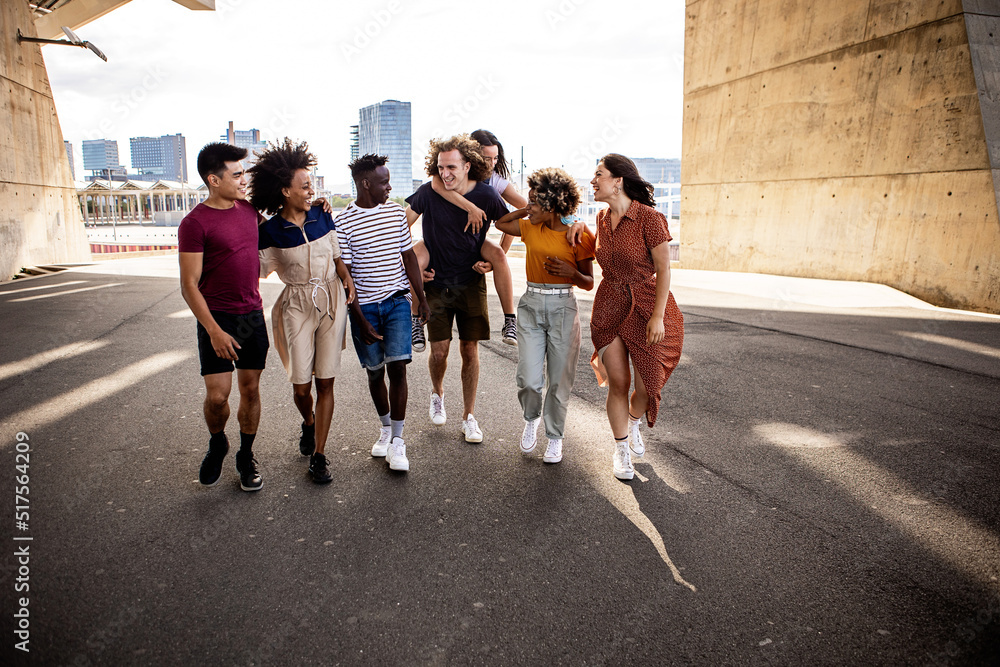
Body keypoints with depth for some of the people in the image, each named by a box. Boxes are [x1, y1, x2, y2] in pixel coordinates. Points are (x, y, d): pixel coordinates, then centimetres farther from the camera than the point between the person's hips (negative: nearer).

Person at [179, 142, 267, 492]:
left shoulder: (248, 208, 5)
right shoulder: (195, 222, -12)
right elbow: (189, 286, -13)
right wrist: (214, 330, -19)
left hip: (253, 315, 5)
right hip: (218, 318, -5)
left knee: (251, 389, 9)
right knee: (217, 396, -5)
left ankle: (246, 456, 26)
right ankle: (217, 444, 26)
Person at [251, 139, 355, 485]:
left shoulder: (322, 216, 2)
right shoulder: (271, 230, -5)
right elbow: (260, 269, 2)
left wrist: (346, 275, -6)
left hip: (332, 299, 2)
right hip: (297, 305, -1)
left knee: (325, 381, 1)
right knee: (301, 384, -1)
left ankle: (319, 455, 10)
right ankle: (309, 423, 36)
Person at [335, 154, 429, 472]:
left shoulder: (396, 212, 4)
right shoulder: (343, 223, -9)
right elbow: (344, 275, -8)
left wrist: (422, 299, 11)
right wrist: (360, 321, -11)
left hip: (397, 300, 2)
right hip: (364, 306, -1)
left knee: (397, 367, -9)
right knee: (375, 372, 10)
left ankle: (397, 440, 0)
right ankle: (386, 428, 32)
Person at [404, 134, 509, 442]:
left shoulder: (486, 196, -9)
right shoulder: (428, 193, -10)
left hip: (471, 283, 1)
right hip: (435, 282, 0)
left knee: (470, 350, 2)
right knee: (439, 350, -3)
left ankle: (468, 417, 16)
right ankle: (437, 393, 31)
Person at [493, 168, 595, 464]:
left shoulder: (580, 235, -4)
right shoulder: (530, 228, 6)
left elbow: (589, 283, 1)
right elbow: (499, 223, 23)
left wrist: (570, 272, -20)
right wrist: (527, 210, 11)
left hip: (563, 308, -2)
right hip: (531, 305, 2)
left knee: (560, 379, 4)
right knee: (528, 380, -3)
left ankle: (555, 436, 24)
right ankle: (531, 418, 29)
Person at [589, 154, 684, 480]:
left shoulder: (649, 218, -14)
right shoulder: (602, 218, 5)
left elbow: (664, 269, -13)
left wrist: (657, 316, -16)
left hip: (646, 307, -4)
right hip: (609, 308, 4)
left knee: (648, 386, 2)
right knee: (617, 383, 1)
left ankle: (633, 423, 36)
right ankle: (621, 449, 20)